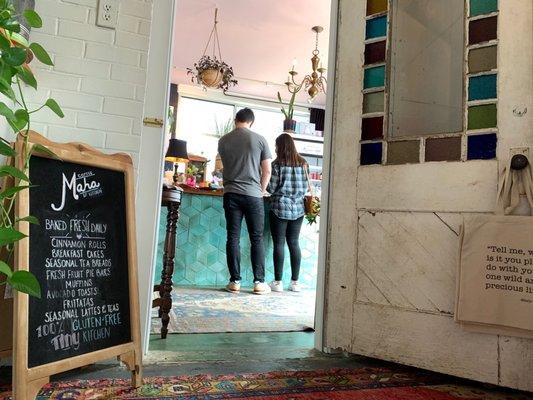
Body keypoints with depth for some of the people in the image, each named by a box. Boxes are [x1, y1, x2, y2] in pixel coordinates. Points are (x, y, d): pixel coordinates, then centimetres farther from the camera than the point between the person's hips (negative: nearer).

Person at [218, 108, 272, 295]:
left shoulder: (223, 140, 7)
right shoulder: (259, 140, 0)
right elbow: (267, 171, 0)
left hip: (231, 193, 2)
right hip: (253, 194, -1)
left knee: (233, 238, 4)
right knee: (257, 239, 5)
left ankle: (235, 281, 6)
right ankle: (259, 282, 6)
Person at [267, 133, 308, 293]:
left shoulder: (277, 164, -8)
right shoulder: (302, 163, 5)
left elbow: (271, 188, -8)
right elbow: (305, 187, 9)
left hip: (280, 208, -4)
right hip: (297, 208, 4)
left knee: (279, 244, 1)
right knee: (294, 243, 10)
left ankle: (278, 281, 4)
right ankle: (295, 281, 13)